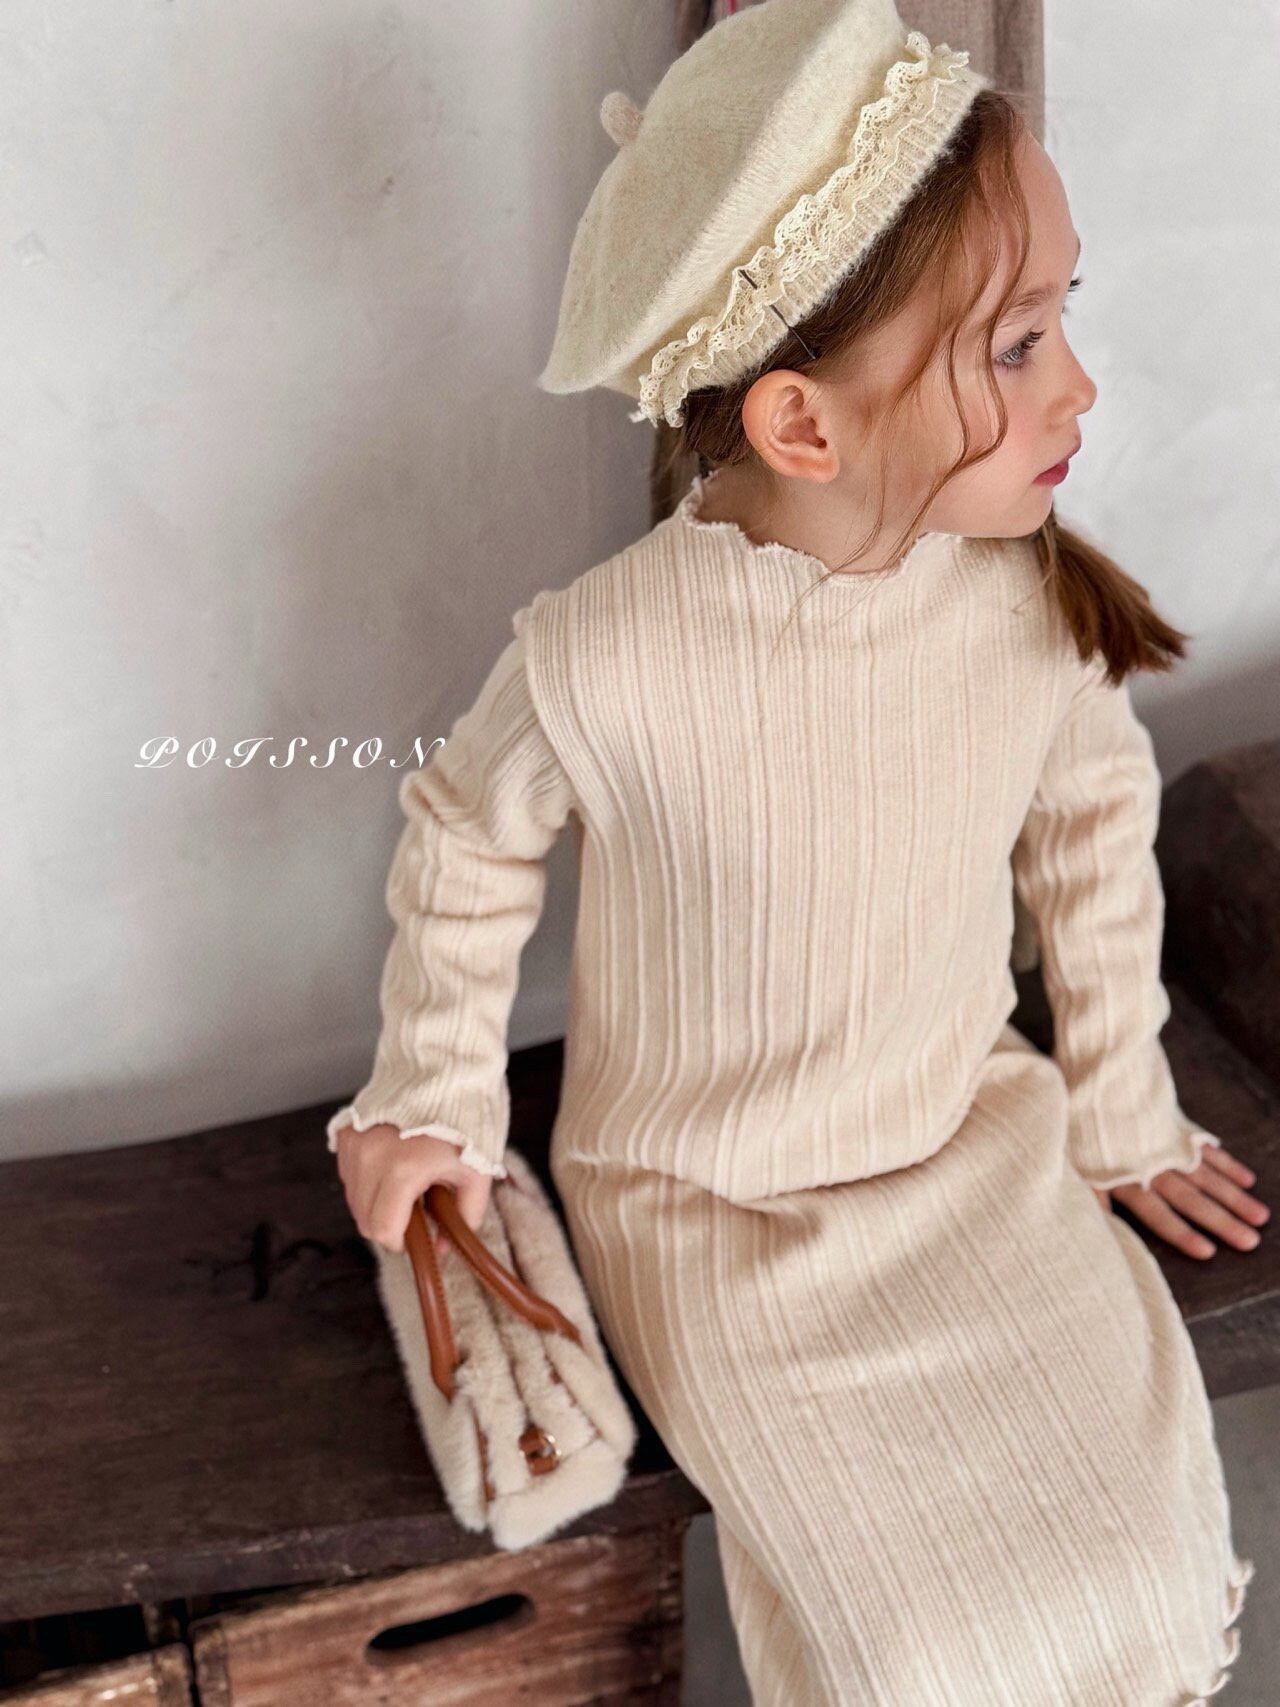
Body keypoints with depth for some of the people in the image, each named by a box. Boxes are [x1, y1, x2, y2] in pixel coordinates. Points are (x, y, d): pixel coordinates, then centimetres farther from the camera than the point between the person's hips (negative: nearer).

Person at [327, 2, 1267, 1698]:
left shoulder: (1035, 600, -14)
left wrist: (1122, 1114, 11)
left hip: (980, 1143, 4)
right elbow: (467, 839, -3)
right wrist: (433, 1100, 4)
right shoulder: (601, 661, -24)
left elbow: (1094, 829, 5)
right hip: (709, 1205, -3)